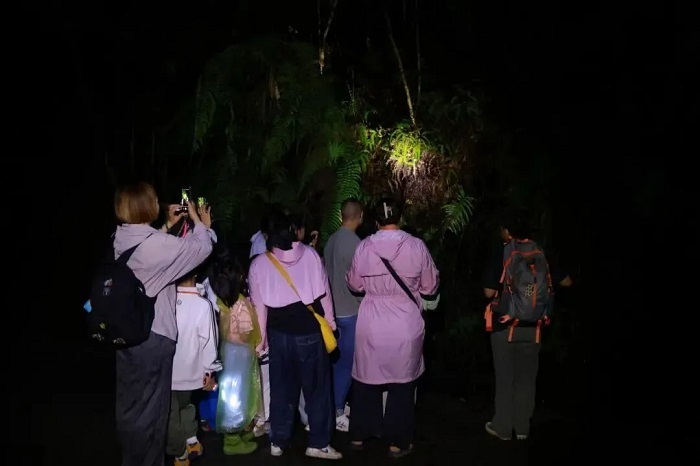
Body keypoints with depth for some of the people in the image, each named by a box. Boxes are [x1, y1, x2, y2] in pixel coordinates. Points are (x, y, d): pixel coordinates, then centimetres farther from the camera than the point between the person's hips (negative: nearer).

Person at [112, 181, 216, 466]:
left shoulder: (122, 240, 2)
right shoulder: (158, 243, -22)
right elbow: (202, 248, -11)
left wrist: (168, 226, 22)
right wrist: (199, 223, 7)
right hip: (153, 336, -8)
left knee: (129, 404, 20)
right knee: (150, 409, 7)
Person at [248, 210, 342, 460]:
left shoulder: (258, 264, -4)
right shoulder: (309, 254, -5)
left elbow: (259, 305, -1)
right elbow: (324, 292, -2)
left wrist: (262, 336, 9)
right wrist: (330, 321, 10)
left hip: (279, 333, 2)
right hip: (311, 330, -1)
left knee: (282, 388, 16)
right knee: (317, 387, 11)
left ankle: (278, 441, 26)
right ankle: (318, 443, 17)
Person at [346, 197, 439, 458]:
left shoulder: (364, 246, -7)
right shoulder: (416, 246, -11)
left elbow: (354, 285, 5)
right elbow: (430, 287, -1)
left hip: (371, 324, 1)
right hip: (405, 326, -1)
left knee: (365, 380, 17)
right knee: (402, 383, 13)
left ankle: (359, 435, 30)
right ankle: (398, 442, 23)